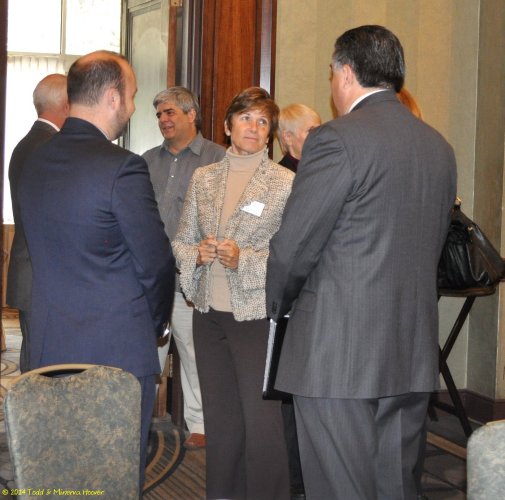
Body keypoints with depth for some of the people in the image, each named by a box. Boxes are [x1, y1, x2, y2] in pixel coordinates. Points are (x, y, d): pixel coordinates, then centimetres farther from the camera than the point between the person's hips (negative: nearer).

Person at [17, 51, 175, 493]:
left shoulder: (35, 162, 6)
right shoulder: (122, 167, -17)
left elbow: (45, 252, 11)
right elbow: (155, 263, -13)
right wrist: (155, 324, 6)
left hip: (50, 348, 7)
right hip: (118, 351, -7)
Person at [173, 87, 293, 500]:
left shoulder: (286, 183, -4)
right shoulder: (203, 178, 10)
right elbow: (182, 241, 14)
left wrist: (244, 260, -20)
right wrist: (197, 254, -7)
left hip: (258, 315, -5)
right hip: (209, 313, 5)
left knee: (261, 422, -5)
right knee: (220, 419, 14)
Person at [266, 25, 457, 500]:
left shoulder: (337, 139, -12)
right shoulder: (439, 148, 11)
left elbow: (293, 247, -10)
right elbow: (430, 248, 14)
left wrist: (278, 305, 8)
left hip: (338, 353, -7)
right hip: (413, 354, 7)